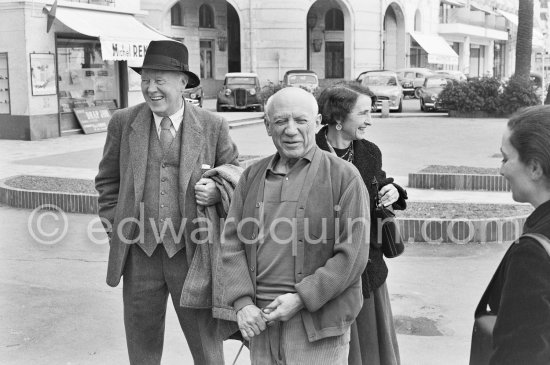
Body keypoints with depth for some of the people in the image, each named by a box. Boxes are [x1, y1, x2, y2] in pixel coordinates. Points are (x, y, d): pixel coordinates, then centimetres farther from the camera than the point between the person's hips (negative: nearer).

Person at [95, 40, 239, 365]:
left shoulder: (213, 127, -2)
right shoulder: (123, 123, 2)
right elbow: (108, 180, 11)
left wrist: (218, 190, -13)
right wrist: (115, 227, 4)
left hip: (192, 254, -1)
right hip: (139, 255, 2)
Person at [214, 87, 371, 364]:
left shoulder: (345, 177, -4)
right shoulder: (252, 177, 10)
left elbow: (353, 255, -9)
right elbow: (232, 242, 7)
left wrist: (301, 298, -14)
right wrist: (242, 303, -6)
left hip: (317, 321, -3)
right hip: (260, 320, 4)